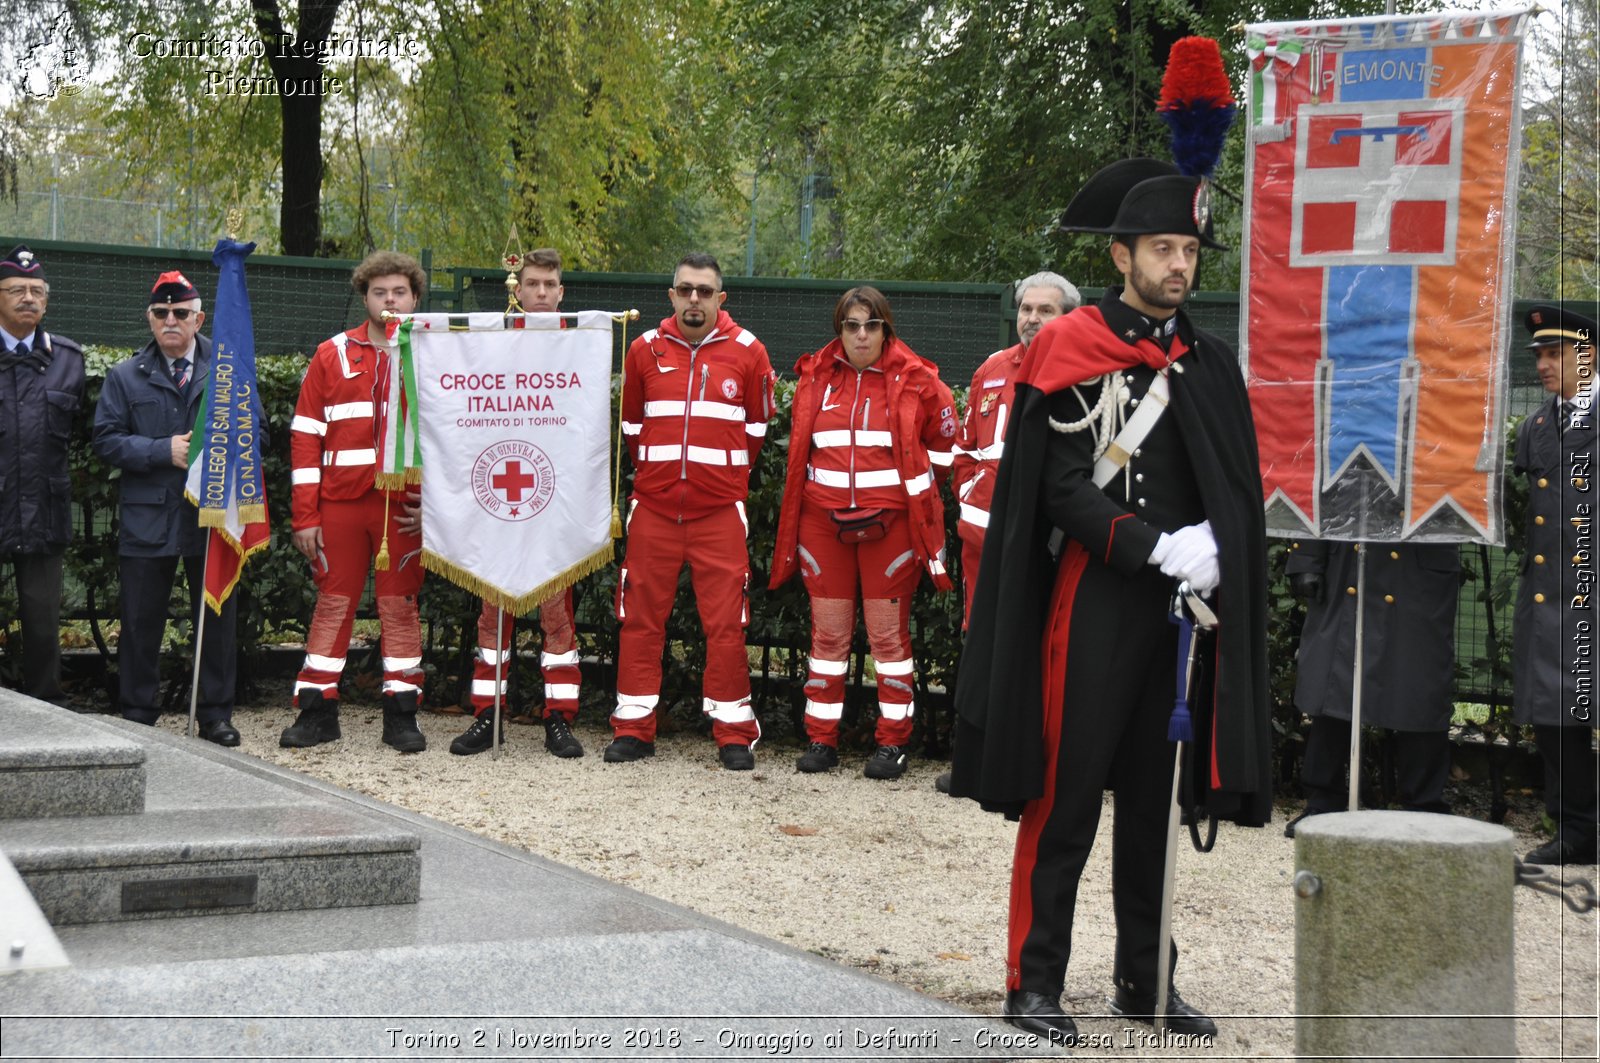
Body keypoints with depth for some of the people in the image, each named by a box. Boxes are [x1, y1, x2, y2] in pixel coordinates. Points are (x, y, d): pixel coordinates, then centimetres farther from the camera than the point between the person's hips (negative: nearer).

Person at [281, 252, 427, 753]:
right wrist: (306, 515, -1)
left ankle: (401, 715, 9)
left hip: (404, 505, -1)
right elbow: (305, 436, 5)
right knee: (333, 603, 4)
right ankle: (317, 711, 10)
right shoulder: (333, 356, 8)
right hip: (341, 501, 1)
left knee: (400, 604, 3)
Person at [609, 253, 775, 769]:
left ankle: (733, 735, 4)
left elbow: (756, 428, 12)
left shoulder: (747, 352, 1)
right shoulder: (645, 349, 6)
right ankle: (633, 729, 11)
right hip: (654, 507, 2)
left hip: (720, 510, -2)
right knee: (640, 618, 3)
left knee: (726, 622, -3)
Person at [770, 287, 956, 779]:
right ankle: (822, 738, 12)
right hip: (824, 518, 3)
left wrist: (914, 489, 6)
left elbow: (943, 443, 9)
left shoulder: (915, 381, -1)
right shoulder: (815, 378, 7)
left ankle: (892, 742, 6)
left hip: (890, 520, -3)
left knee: (889, 632, 1)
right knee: (828, 631, 6)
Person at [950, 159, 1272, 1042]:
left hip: (1184, 605, 5)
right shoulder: (1069, 351, -4)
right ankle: (1034, 983, 5)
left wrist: (1213, 548, -6)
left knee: (1152, 797, 12)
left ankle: (1143, 979, 21)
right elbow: (1062, 488, -10)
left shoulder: (1211, 363, 12)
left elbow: (1238, 493, 13)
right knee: (1065, 796, -2)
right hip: (1094, 600, -5)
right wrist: (1157, 547, -18)